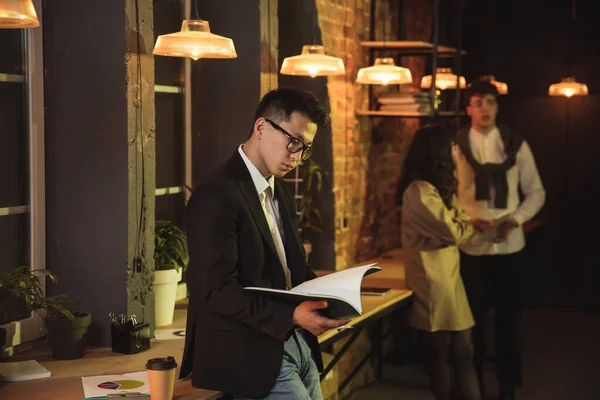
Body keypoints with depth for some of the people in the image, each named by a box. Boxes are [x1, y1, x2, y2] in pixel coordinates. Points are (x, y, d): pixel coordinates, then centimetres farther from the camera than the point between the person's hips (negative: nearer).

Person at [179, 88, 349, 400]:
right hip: (255, 355, -9)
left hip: (297, 344, 9)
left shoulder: (281, 193, 15)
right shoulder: (217, 196, -15)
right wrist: (290, 315, -27)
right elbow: (218, 290, -20)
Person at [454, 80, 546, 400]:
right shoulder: (454, 146, -2)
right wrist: (468, 220, -16)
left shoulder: (516, 145, 2)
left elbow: (536, 192, 6)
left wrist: (514, 220, -11)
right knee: (471, 319, 8)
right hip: (470, 247, -1)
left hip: (509, 245, 1)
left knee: (510, 318, 8)